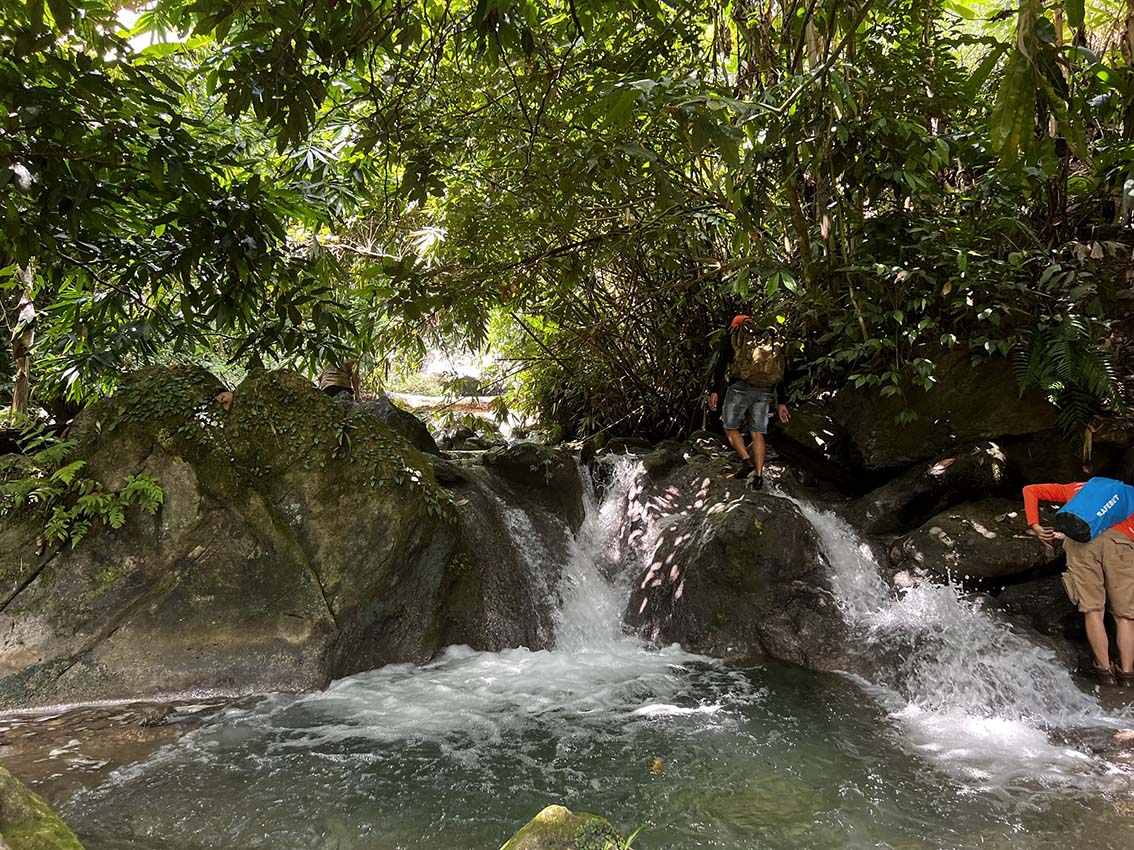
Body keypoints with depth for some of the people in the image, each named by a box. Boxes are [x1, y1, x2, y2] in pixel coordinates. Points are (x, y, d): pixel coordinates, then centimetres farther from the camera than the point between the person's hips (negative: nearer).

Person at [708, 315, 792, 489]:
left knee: (730, 427, 10)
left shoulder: (732, 337, 13)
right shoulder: (772, 340, 24)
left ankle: (746, 460, -9)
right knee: (758, 433, 8)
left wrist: (714, 391, -6)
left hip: (740, 387, -3)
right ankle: (759, 474, 1)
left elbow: (721, 364, -2)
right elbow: (781, 374, 18)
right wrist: (781, 403, 17)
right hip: (765, 391, 4)